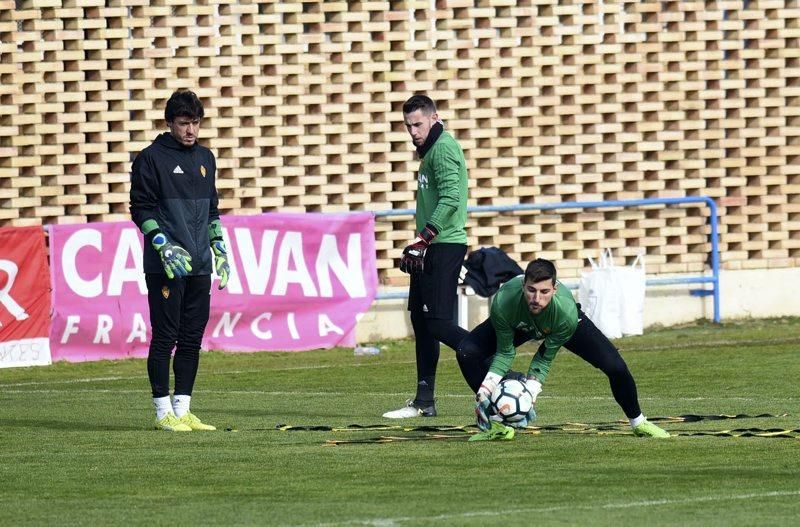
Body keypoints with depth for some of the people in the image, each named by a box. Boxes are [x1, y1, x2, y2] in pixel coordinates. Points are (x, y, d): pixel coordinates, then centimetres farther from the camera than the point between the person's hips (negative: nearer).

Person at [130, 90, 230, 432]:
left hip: (199, 265, 6)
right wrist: (164, 246, -17)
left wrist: (218, 246, 14)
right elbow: (141, 209, -6)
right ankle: (163, 412, -2)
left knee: (192, 339, 6)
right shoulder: (151, 159, -4)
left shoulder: (205, 158, 15)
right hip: (165, 267, -6)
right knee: (165, 337, -5)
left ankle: (182, 410, 12)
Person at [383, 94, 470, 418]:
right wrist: (420, 243, 19)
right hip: (431, 249, 11)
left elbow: (450, 198, -23)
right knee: (421, 320, 11)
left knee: (437, 323, -15)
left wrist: (424, 238, -27)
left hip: (444, 246, -11)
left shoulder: (443, 149, -11)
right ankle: (424, 402, 16)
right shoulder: (430, 149, 20)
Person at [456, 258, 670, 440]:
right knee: (466, 353, -23)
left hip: (561, 325, -1)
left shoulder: (566, 311, -43)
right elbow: (505, 353, -25)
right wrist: (485, 389, -34)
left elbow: (545, 358, -27)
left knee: (615, 366, -17)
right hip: (518, 324, 1)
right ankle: (494, 423, -7)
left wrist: (529, 394, -37)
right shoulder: (503, 303, -42)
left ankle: (637, 422, 12)